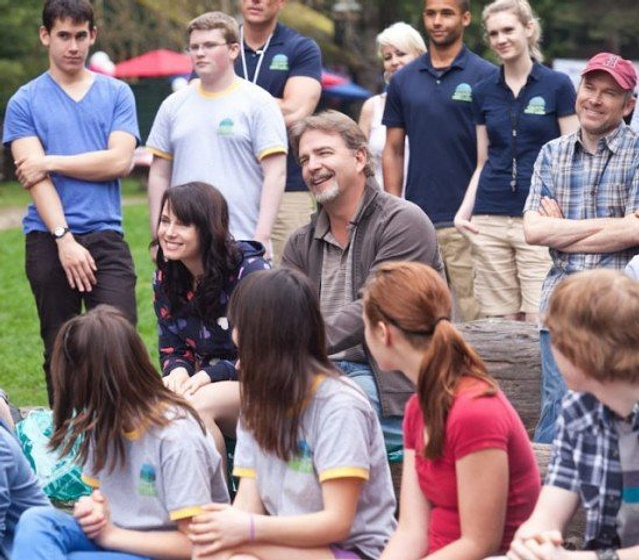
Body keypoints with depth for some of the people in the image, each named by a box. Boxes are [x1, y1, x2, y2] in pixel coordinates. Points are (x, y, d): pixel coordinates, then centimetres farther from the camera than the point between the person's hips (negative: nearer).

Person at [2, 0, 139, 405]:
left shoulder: (117, 94, 9)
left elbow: (120, 161, -4)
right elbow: (35, 178, -4)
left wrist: (51, 162, -5)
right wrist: (64, 239, -14)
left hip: (106, 238, 0)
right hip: (49, 240, 0)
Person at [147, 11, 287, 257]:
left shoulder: (258, 102, 1)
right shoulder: (173, 105, 13)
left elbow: (275, 173, -4)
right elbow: (159, 175, 16)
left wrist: (262, 236, -12)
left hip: (242, 242, -4)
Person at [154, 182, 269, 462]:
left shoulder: (250, 271, -13)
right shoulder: (166, 278, 5)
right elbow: (172, 349, 9)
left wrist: (208, 375, -24)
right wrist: (178, 370, -17)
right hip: (210, 387, 5)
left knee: (194, 405, -33)